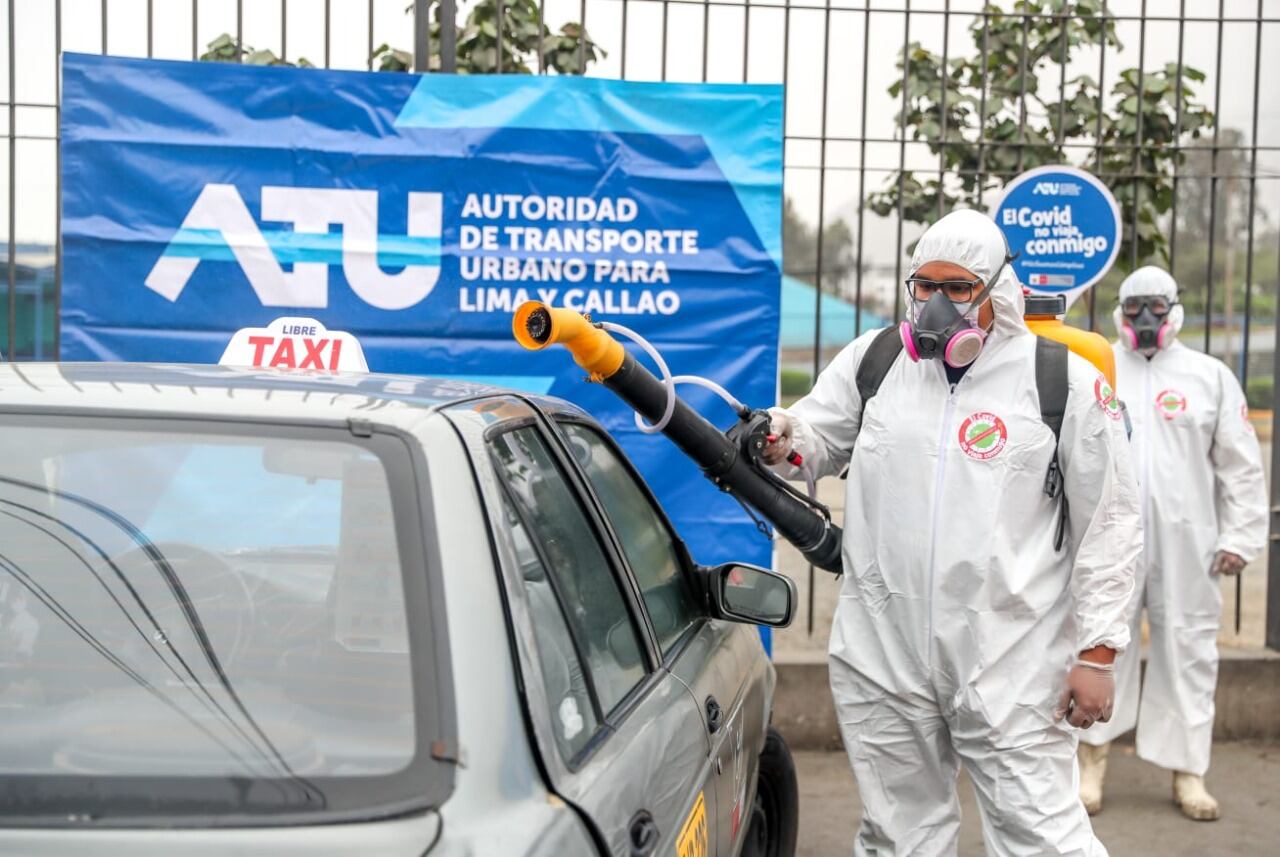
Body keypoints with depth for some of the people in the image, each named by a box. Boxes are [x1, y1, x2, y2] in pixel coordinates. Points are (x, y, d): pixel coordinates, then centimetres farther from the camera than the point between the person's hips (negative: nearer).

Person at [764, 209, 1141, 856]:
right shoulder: (871, 361, 7)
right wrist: (782, 438, -7)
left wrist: (1096, 652, -2)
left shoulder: (1066, 382, -2)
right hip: (883, 657, 4)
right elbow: (819, 441, 18)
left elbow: (1109, 522, 1)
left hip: (1011, 667, -3)